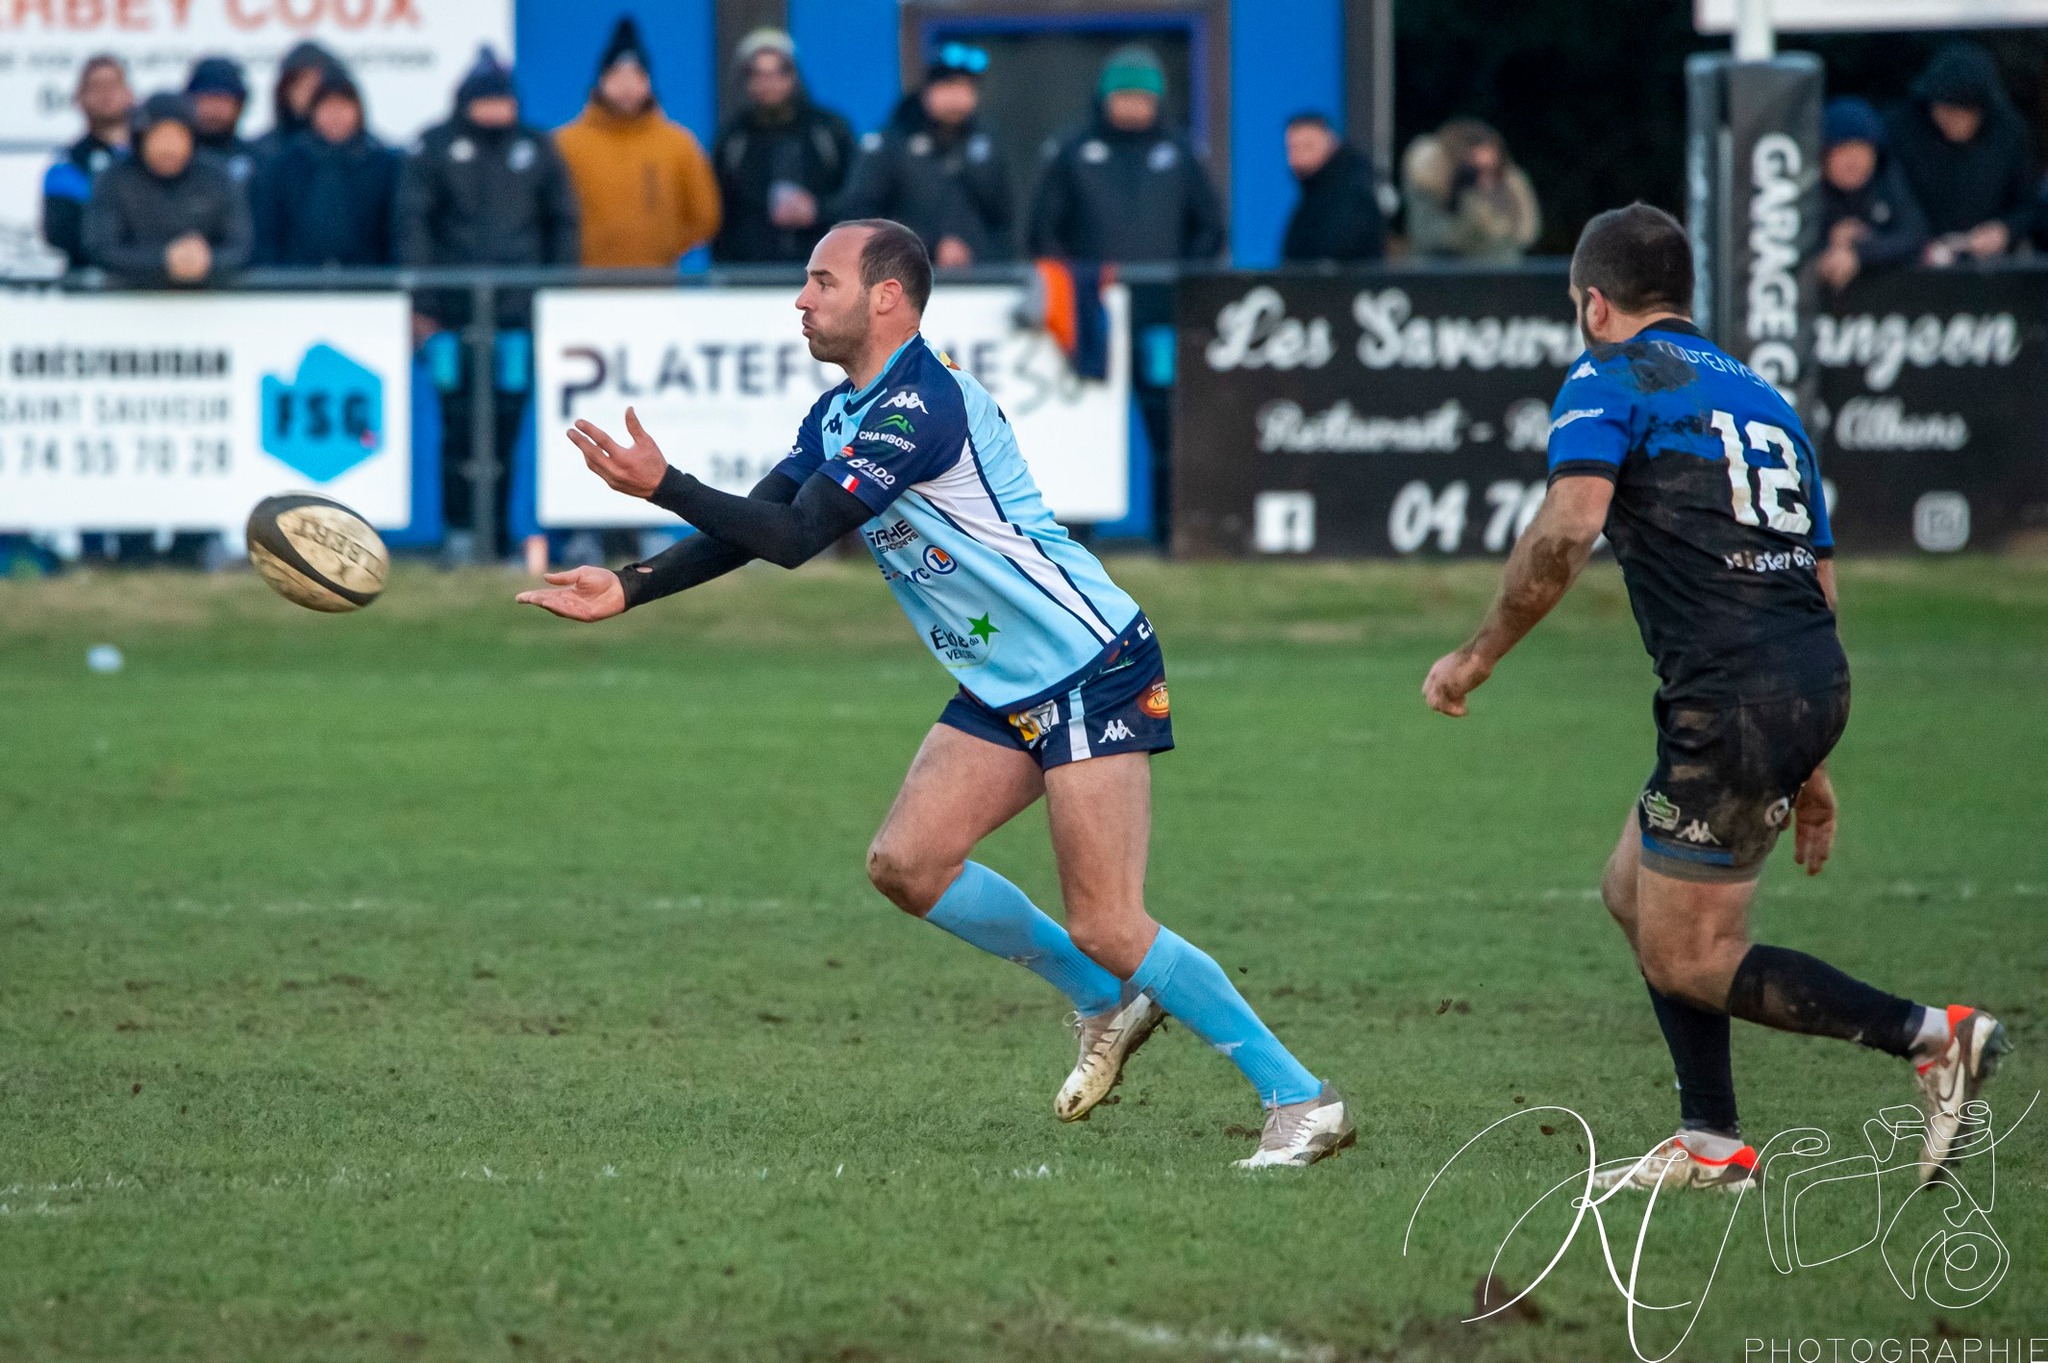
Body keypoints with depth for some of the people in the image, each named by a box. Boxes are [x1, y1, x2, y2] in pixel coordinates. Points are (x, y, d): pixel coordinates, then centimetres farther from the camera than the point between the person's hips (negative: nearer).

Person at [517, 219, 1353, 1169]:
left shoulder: (921, 404, -20)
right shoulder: (837, 416, 11)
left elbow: (794, 537, -23)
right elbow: (752, 527, 13)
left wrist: (660, 484, -20)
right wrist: (629, 589, 3)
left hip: (1094, 672, -10)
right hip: (1005, 690, 10)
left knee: (1108, 929, -14)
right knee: (905, 863, 2)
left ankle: (1301, 1099, -5)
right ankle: (1106, 1004, 19)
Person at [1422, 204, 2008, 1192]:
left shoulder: (1609, 380, 0)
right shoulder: (1759, 397, 24)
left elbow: (1566, 529, -18)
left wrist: (1479, 656, -8)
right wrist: (1805, 766, 29)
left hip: (1731, 701, -8)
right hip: (1815, 680, 8)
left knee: (1684, 959, 0)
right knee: (1635, 892, 22)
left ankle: (1927, 1036, -11)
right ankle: (1711, 1144, 20)